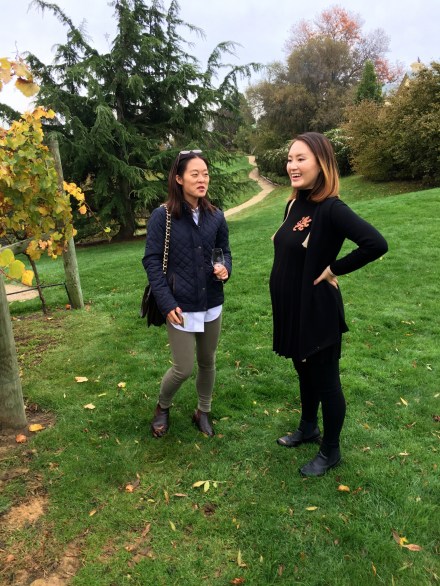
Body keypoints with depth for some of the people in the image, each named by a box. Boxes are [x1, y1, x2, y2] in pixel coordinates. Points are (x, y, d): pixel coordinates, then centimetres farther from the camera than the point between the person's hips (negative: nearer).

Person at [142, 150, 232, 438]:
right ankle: (163, 408, 34)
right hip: (181, 306, -4)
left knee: (208, 362, 17)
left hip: (211, 304, 4)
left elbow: (225, 251, 12)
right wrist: (167, 304, -16)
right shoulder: (162, 216, -10)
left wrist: (225, 269, -12)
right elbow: (152, 261, -10)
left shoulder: (216, 216, 1)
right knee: (184, 368, 2)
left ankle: (203, 412, 40)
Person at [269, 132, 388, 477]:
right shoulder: (295, 204, 3)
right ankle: (308, 428, 47)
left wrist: (334, 269, -21)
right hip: (290, 308, 8)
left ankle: (331, 452, 31)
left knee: (325, 381, 10)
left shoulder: (331, 208, -21)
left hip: (317, 311, -8)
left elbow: (377, 244, -32)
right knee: (304, 373, 24)